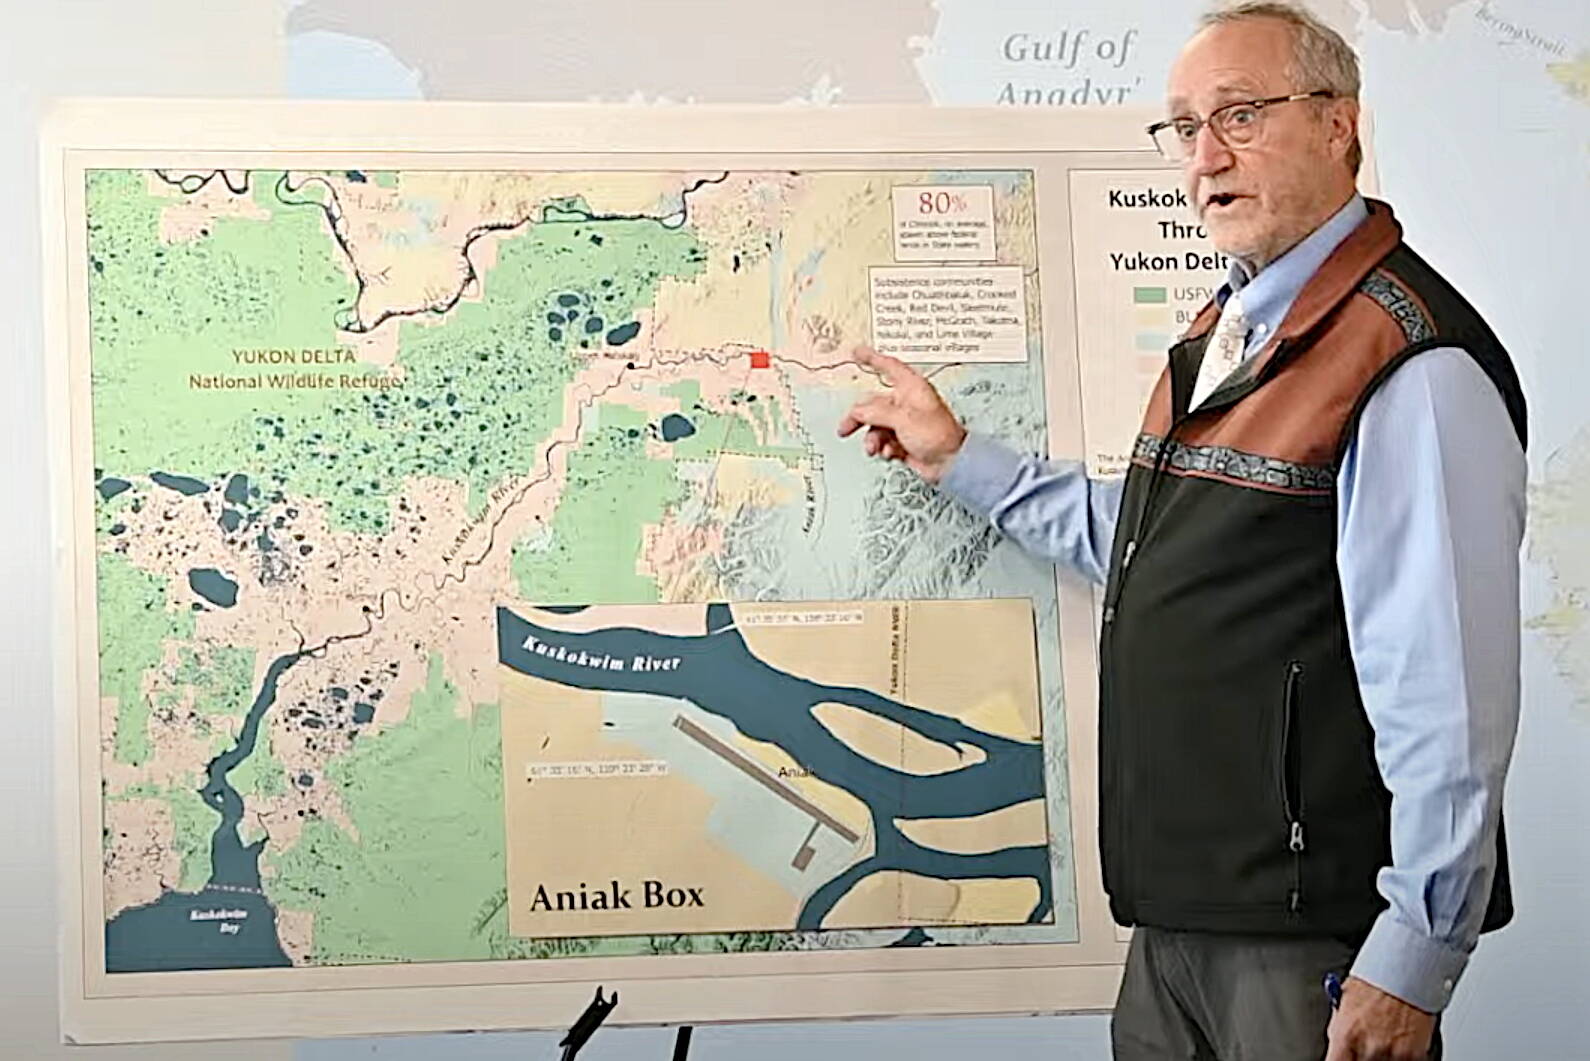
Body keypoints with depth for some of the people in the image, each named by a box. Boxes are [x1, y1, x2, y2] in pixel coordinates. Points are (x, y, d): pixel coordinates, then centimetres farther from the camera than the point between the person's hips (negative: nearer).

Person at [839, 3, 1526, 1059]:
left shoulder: (1414, 367, -19)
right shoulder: (1227, 329, 13)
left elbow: (1451, 689, -23)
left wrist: (1412, 965, -22)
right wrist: (957, 456, 22)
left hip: (1310, 935, -9)